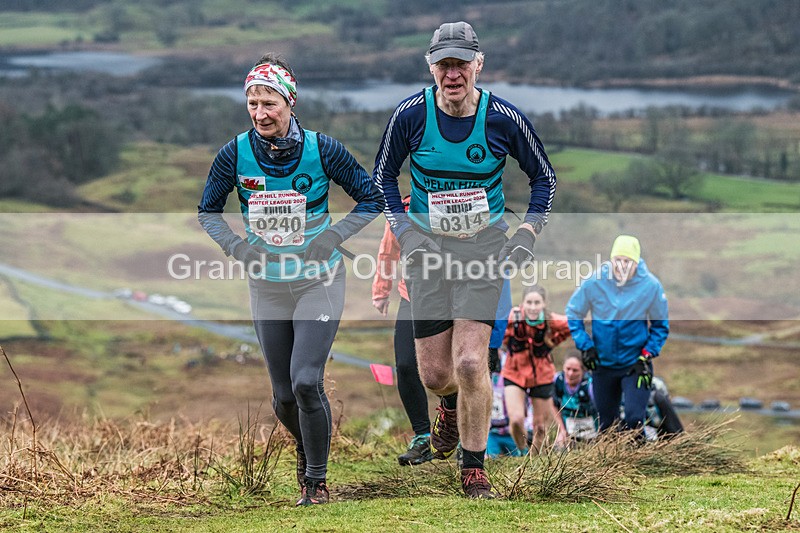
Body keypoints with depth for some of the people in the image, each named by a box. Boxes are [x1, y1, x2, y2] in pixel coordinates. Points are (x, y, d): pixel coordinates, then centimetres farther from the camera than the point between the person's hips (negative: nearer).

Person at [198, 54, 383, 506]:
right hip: (267, 286, 3)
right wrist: (237, 246, -8)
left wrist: (332, 238, -12)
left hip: (319, 282, -3)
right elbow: (208, 210, 7)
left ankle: (317, 480, 2)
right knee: (284, 396, 7)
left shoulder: (321, 149, -13)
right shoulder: (236, 153, -8)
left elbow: (372, 198, -2)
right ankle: (306, 451, 40)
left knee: (306, 381, -16)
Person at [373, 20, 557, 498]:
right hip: (427, 246, 1)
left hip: (484, 247, -1)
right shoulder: (411, 114, -10)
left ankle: (475, 469, 4)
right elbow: (383, 176, 6)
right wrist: (404, 232, -5)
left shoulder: (504, 118, -11)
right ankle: (451, 405, 41)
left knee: (471, 364, -14)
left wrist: (528, 233, -6)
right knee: (435, 375, 2)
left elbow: (544, 177, 5)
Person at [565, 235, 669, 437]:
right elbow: (573, 313, 3)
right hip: (603, 364, 2)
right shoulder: (595, 282, -13)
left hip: (636, 365, -2)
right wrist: (584, 345, -6)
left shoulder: (651, 286, -14)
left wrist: (647, 356, -9)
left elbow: (661, 325, 1)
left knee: (634, 419, -16)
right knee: (606, 422, 13)